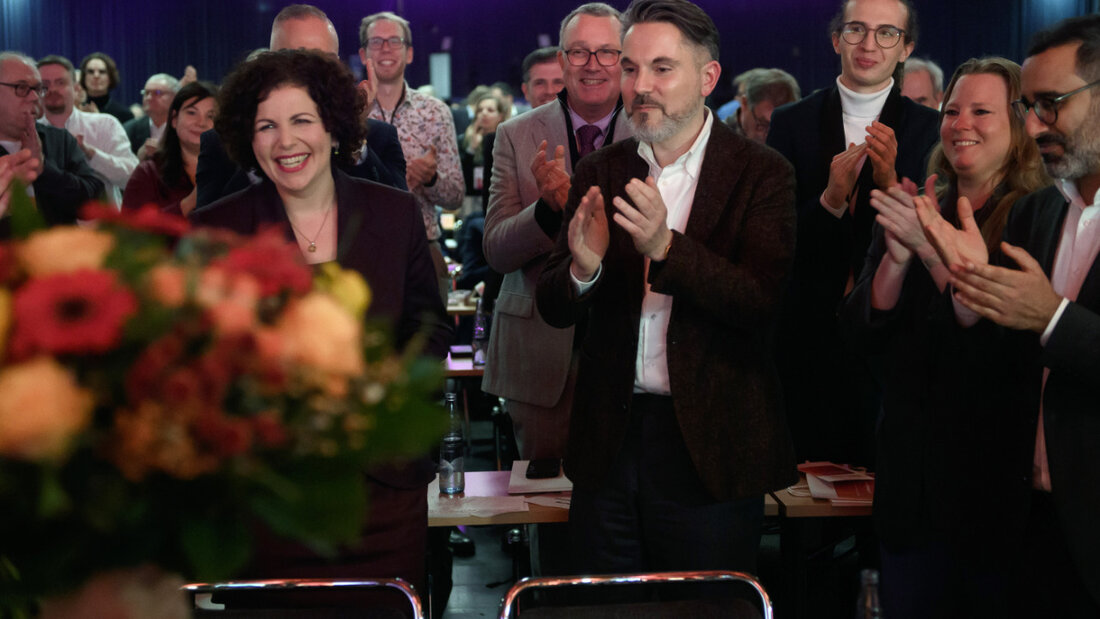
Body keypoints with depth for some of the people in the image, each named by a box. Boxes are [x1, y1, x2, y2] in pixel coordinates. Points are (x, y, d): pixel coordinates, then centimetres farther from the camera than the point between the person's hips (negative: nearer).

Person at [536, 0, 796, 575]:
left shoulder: (761, 174, -5)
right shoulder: (599, 173, 6)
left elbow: (761, 301, -16)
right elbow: (552, 308, 4)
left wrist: (666, 247, -30)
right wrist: (583, 268, -19)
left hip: (708, 445, -3)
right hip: (607, 442, 3)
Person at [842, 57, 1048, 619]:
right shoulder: (913, 213, 7)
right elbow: (863, 332, 2)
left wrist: (932, 248, -24)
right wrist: (897, 255, -15)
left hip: (997, 474, -5)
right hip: (910, 477, 5)